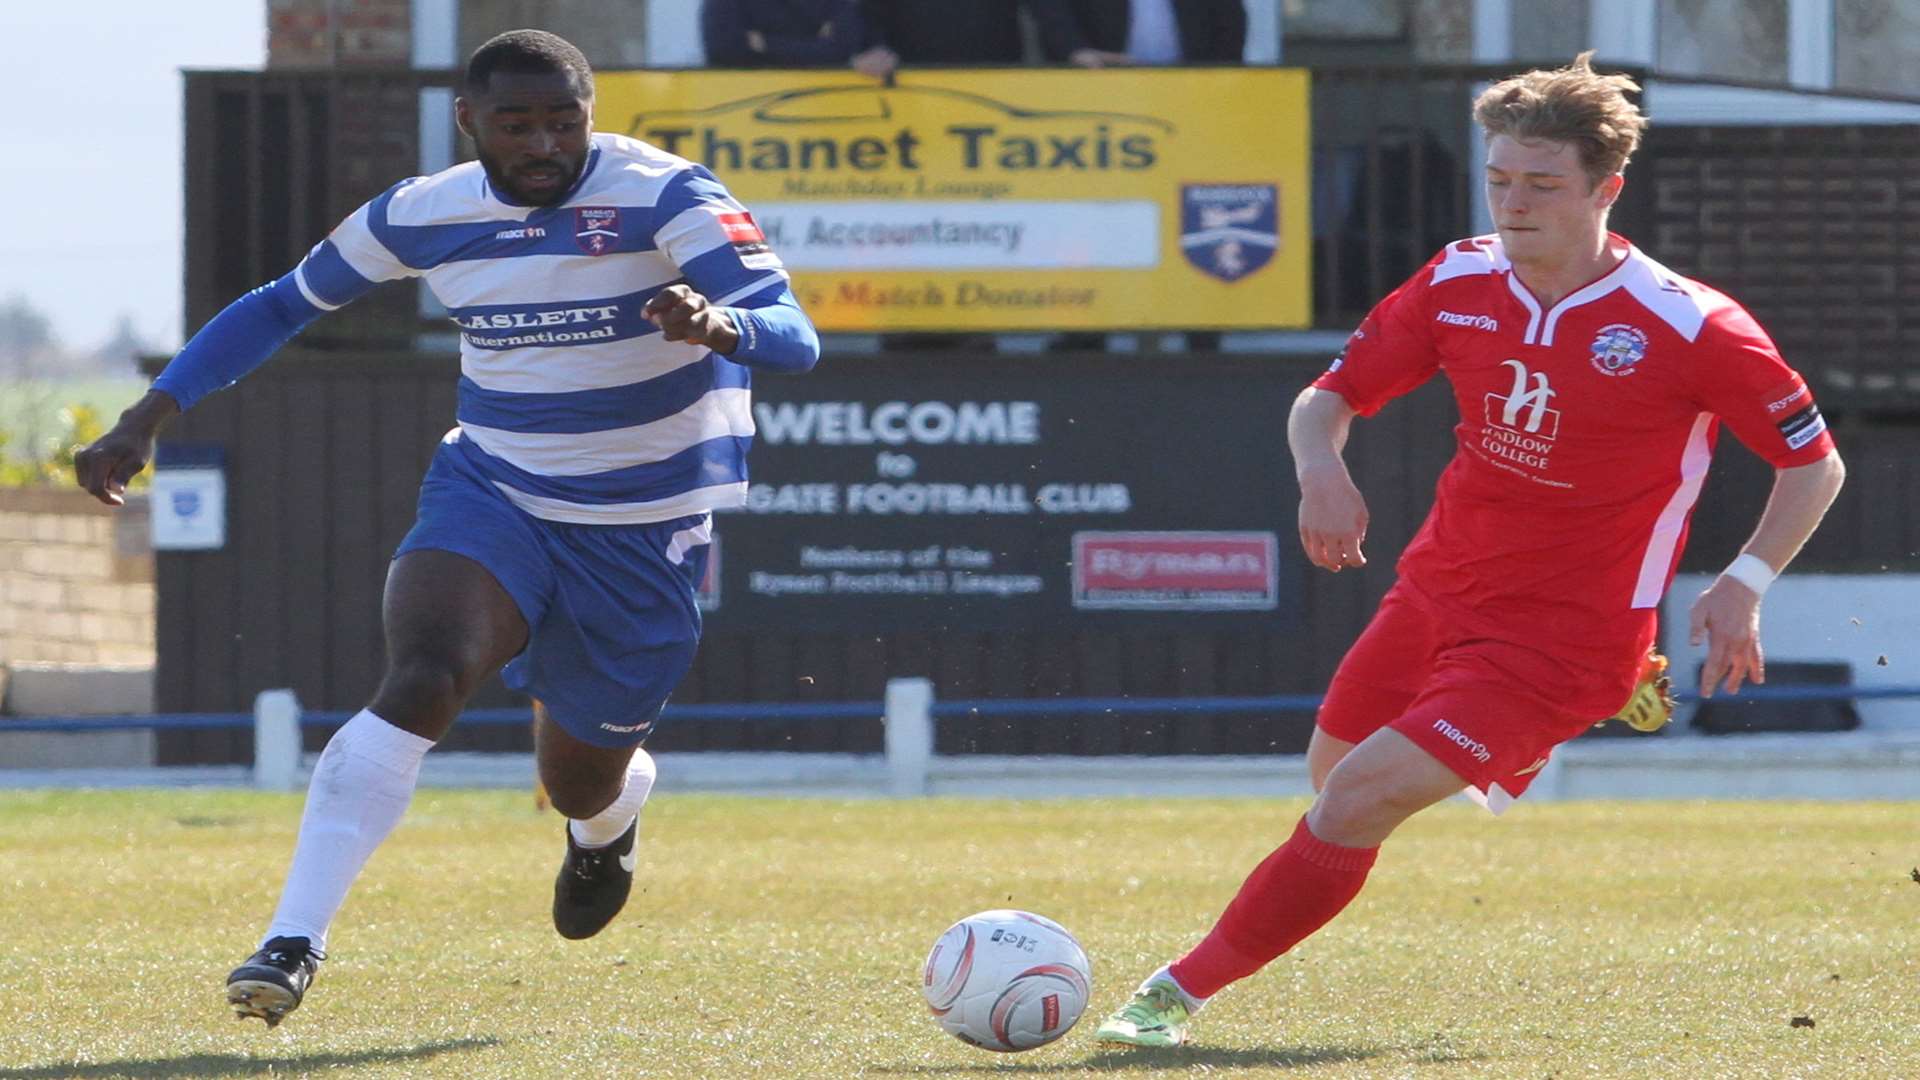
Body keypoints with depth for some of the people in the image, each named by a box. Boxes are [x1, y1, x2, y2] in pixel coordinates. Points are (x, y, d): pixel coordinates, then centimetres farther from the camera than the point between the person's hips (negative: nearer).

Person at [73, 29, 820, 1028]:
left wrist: (719, 324, -53)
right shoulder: (426, 215, -7)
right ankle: (292, 946, -29)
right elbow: (282, 305, 9)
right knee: (421, 683, -28)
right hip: (490, 495, 1)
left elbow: (793, 339, -29)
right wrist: (150, 415, 1)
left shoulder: (663, 198, -19)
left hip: (641, 528, -1)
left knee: (581, 783, 11)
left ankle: (610, 821, 52)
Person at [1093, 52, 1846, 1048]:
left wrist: (1744, 582, -21)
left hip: (1559, 638, -7)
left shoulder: (1690, 328, -17)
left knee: (1359, 800, -19)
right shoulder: (1461, 282, -4)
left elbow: (1817, 464, -7)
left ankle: (1182, 993, -9)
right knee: (1332, 773, 22)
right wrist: (1320, 467, -18)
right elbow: (1328, 397, 5)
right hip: (1437, 590, 7)